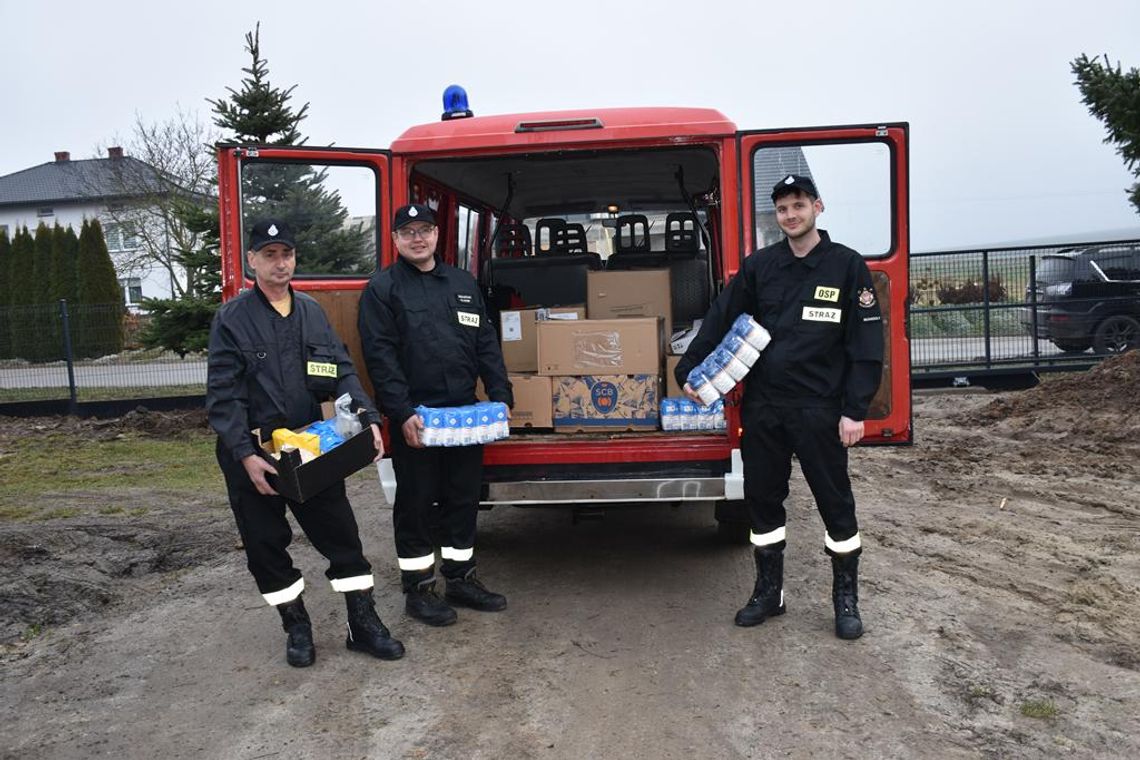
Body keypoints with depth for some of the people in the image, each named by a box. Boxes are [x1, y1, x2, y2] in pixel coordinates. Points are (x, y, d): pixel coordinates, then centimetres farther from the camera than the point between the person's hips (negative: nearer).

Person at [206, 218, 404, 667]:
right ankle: (296, 627, 26)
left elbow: (342, 372, 3)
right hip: (251, 453, -3)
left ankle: (363, 625, 15)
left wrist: (368, 418, -13)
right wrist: (246, 455, -20)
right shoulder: (232, 319, -7)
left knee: (341, 533, 4)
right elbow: (223, 396, -11)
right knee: (266, 545, 8)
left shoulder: (312, 312, 7)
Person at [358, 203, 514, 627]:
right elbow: (379, 355, -11)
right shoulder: (382, 289, -3)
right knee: (416, 504, 4)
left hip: (465, 413, 5)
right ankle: (418, 589, 18)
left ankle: (461, 579, 27)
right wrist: (402, 413, -18)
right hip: (414, 418, -5)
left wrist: (501, 396, 3)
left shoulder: (463, 284, 14)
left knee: (464, 498, 12)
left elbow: (486, 344, 13)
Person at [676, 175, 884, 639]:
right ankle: (769, 592, 26)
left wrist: (856, 410, -12)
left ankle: (846, 599, 22)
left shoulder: (847, 266, -3)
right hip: (762, 406, 4)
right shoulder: (760, 266, 5)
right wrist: (689, 371, -1)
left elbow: (866, 344, -6)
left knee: (835, 501, 6)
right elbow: (720, 320, 7)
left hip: (818, 409, -3)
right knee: (762, 500, 10)